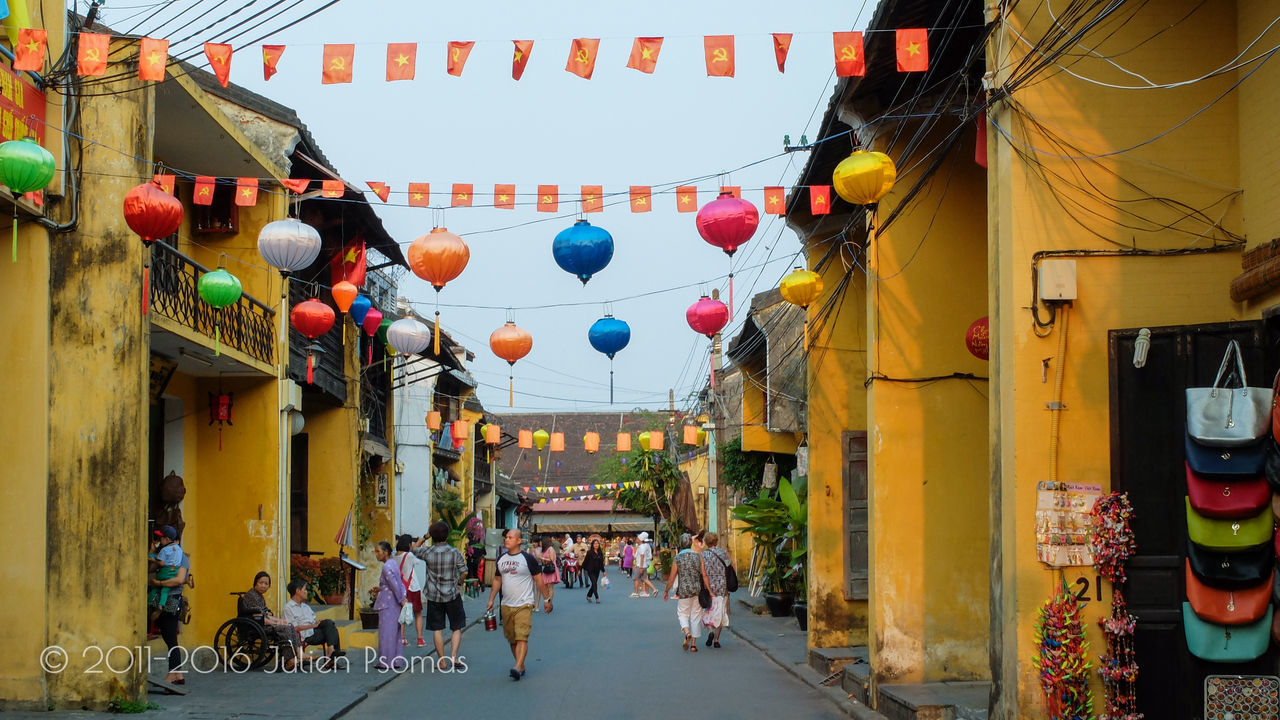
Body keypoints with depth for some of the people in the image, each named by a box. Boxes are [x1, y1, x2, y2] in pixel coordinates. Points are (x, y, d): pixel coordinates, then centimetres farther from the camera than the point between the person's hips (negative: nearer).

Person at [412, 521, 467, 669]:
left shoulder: (427, 552, -7)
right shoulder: (455, 553, -9)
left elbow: (414, 548, 14)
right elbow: (464, 572, -4)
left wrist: (425, 537, 20)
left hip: (434, 596, 1)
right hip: (452, 594, -1)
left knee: (438, 630, 7)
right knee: (457, 628, 10)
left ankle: (442, 661, 9)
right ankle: (453, 656, -5)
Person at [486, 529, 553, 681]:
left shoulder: (528, 559, -6)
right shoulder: (501, 559, 10)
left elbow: (539, 580, -1)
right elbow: (497, 580, 20)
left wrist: (547, 599, 0)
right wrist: (491, 599, 14)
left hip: (524, 605, -6)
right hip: (506, 605, 6)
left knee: (522, 637, -16)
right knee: (512, 639, 9)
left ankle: (518, 668, -25)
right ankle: (521, 667, 19)